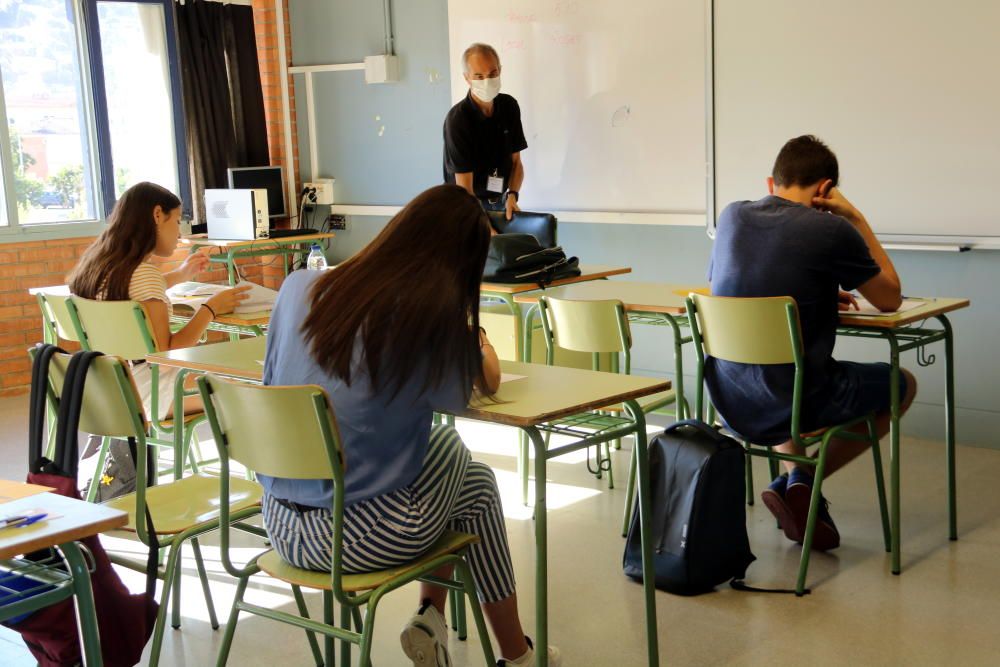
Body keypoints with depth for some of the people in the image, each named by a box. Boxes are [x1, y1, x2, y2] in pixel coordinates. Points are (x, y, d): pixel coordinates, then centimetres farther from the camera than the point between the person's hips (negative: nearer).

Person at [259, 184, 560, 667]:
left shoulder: (299, 288, 1)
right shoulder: (435, 312, -12)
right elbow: (483, 386, 5)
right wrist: (478, 348, 27)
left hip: (280, 524, 6)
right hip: (361, 537, -5)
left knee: (443, 445, 24)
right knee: (476, 482, 23)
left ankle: (431, 618, 25)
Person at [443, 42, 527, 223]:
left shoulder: (509, 106, -4)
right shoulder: (457, 119, -21)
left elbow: (516, 161, 5)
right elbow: (464, 189, -24)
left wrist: (512, 196, -14)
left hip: (500, 201, 5)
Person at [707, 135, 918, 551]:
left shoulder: (731, 217, 3)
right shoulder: (830, 230, -13)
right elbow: (890, 299, 3)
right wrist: (856, 218, 5)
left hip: (730, 403, 6)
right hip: (796, 403, -5)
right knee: (903, 383, 21)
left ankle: (794, 476, 20)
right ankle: (805, 482, 9)